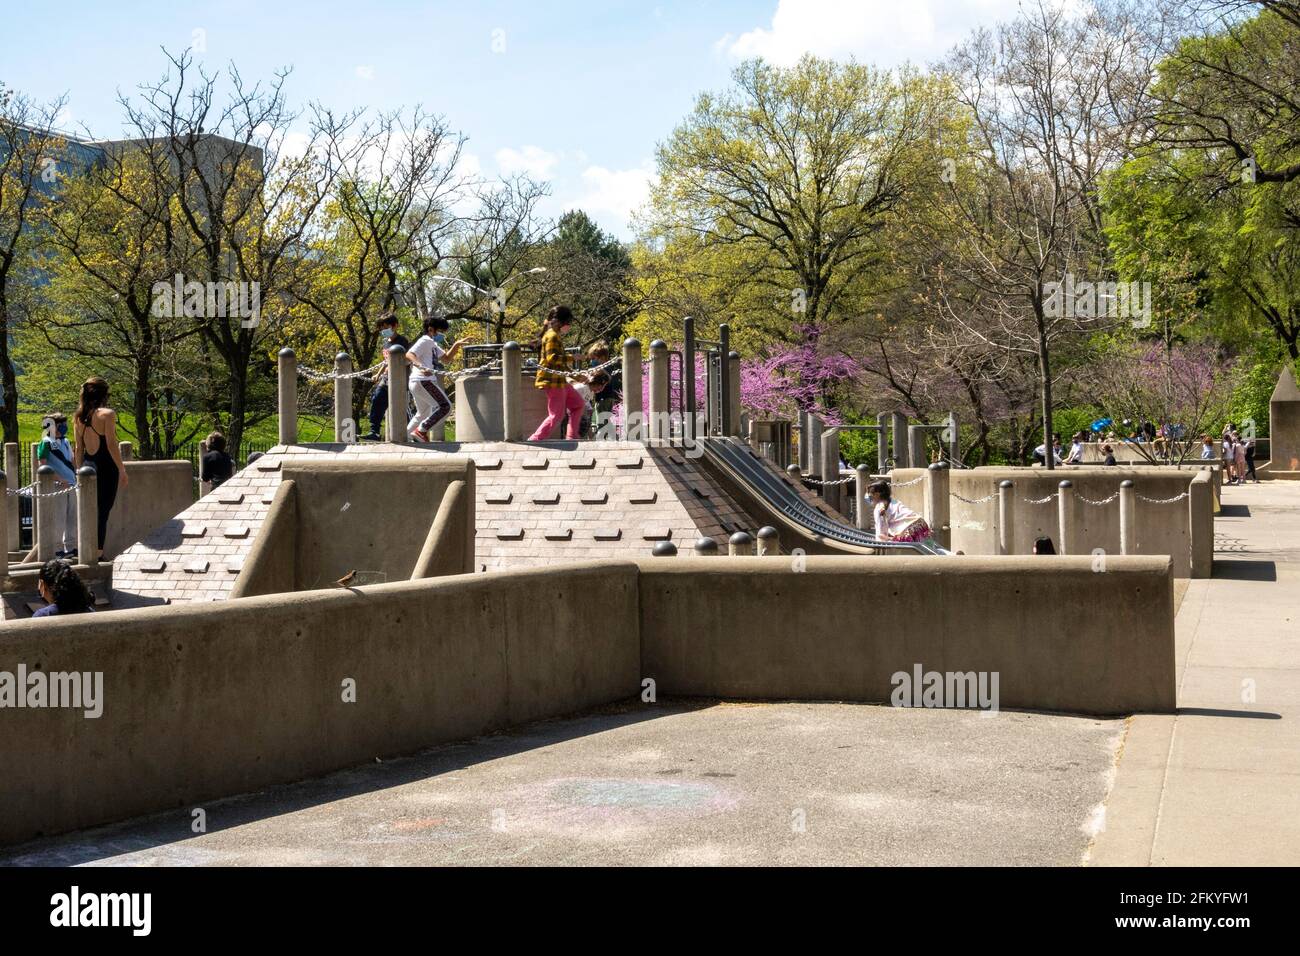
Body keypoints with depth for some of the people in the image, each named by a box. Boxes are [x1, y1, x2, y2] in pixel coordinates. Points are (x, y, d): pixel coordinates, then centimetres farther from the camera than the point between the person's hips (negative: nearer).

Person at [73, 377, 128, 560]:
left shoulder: (80, 416, 7)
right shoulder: (107, 414, -11)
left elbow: (79, 448, 10)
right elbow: (111, 444, -15)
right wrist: (122, 470, -10)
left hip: (88, 466, 6)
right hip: (106, 467, -6)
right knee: (103, 512, -2)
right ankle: (97, 554, -2)